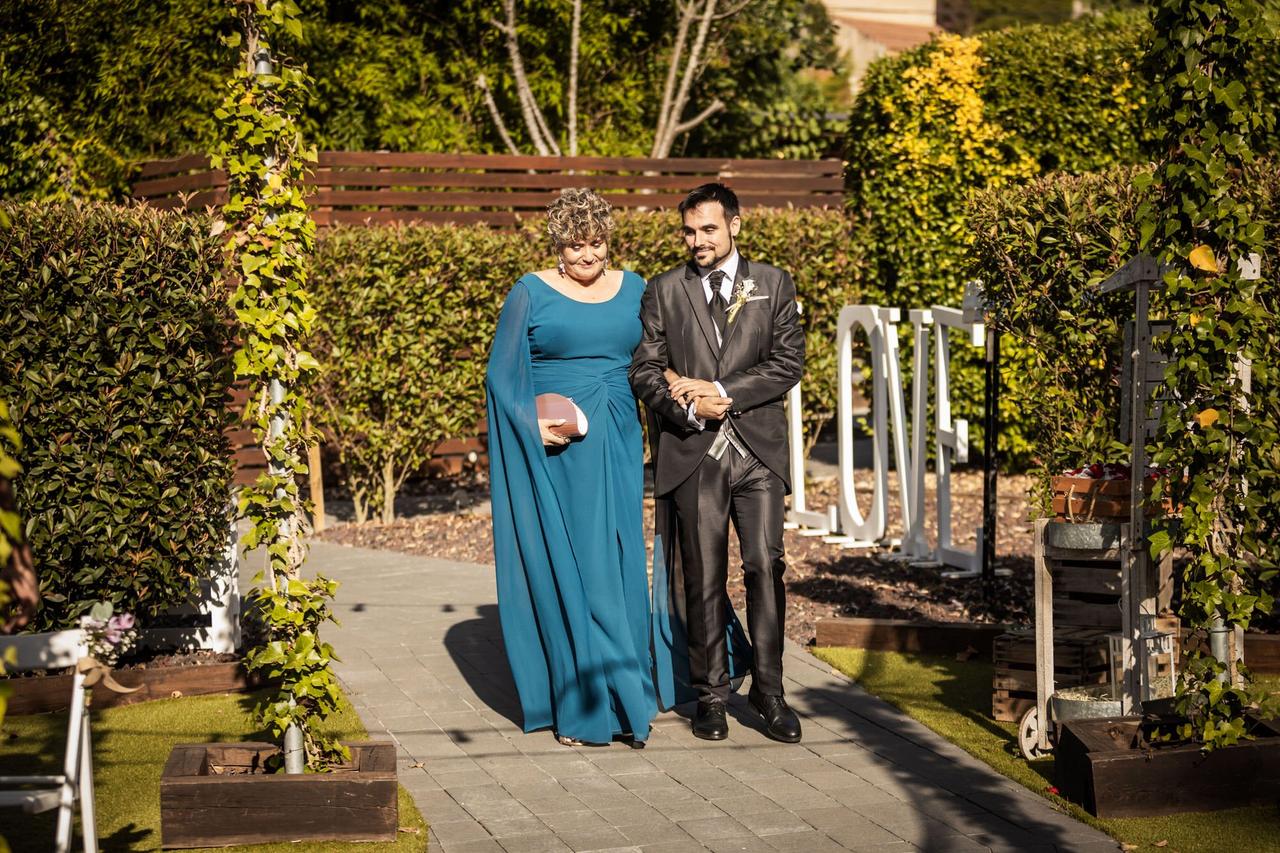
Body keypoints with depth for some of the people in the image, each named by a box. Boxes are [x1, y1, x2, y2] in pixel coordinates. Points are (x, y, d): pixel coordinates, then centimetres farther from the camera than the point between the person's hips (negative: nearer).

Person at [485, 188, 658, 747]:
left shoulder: (633, 290, 10)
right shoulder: (531, 293, -1)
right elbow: (502, 374, -2)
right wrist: (531, 424, -15)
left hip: (617, 449, 3)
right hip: (553, 452, -3)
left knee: (618, 571, 3)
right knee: (563, 569, -2)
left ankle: (624, 701, 10)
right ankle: (576, 707, 4)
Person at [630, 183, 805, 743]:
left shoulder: (773, 285, 9)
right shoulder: (663, 292, 9)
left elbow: (788, 362, 1)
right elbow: (644, 371, 5)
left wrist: (725, 393, -10)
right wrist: (689, 407, -12)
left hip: (758, 449, 0)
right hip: (693, 453, 0)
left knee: (765, 566, -7)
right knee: (703, 578, 3)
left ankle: (767, 689, 4)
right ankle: (710, 695, 12)